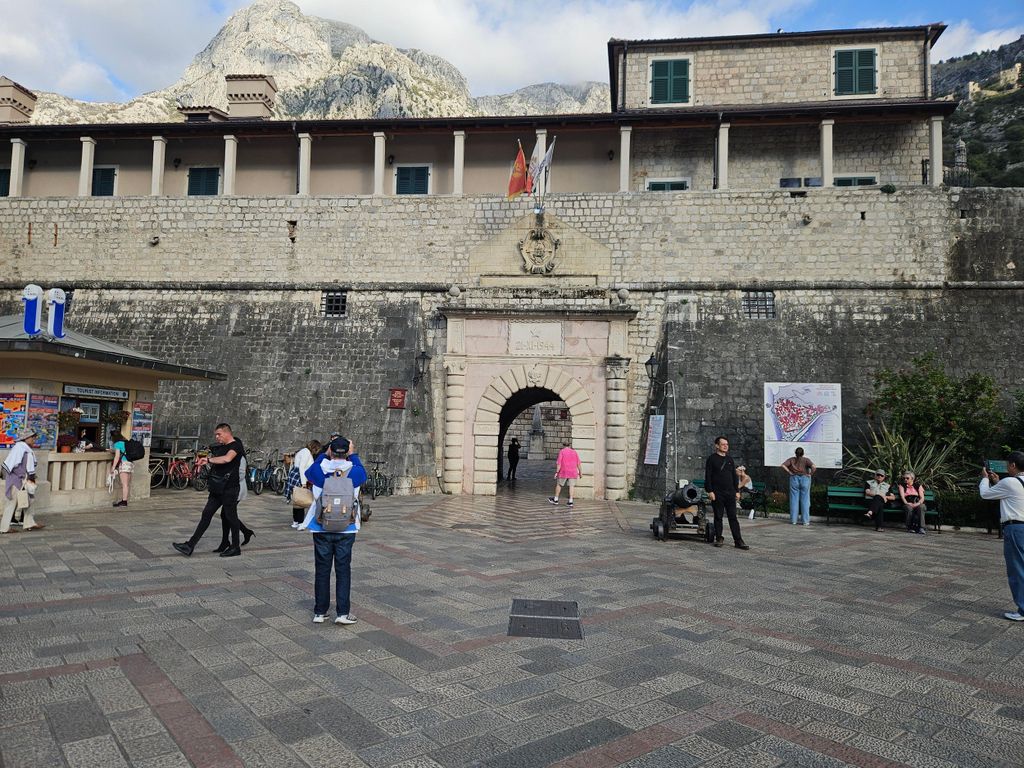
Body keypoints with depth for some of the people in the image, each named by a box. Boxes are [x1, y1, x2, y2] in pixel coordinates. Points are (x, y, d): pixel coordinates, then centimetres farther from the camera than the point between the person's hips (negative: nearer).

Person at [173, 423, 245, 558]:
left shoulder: (235, 445, -11)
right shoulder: (220, 447, 16)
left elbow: (227, 459, -29)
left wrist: (209, 459, -21)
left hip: (229, 489, -8)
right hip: (217, 488, 8)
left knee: (230, 517, 1)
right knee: (206, 515, 7)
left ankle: (236, 548, 14)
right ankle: (190, 546, 8)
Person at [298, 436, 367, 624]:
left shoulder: (320, 470, -8)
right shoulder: (354, 472, -9)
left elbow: (309, 472, 16)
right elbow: (362, 473, 16)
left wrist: (324, 454, 18)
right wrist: (353, 455, 22)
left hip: (321, 529, 1)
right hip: (346, 530, 0)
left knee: (322, 570, 10)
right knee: (343, 570, 6)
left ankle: (319, 612, 16)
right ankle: (343, 612, 5)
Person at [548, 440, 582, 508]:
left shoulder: (561, 452, -3)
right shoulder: (574, 452, 7)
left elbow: (559, 463, -11)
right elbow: (579, 464, 5)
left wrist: (556, 472, -10)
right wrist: (580, 473, 10)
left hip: (563, 472, -3)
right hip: (573, 473, 3)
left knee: (559, 485, 11)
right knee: (571, 486, 3)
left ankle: (555, 499, 21)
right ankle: (570, 502, -3)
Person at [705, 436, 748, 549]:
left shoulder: (730, 459, 14)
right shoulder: (712, 459, -2)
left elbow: (734, 476, 17)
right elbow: (708, 476, -6)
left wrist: (737, 491, 11)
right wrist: (710, 491, -13)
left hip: (730, 493, 4)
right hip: (717, 494, -4)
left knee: (733, 517, 2)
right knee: (718, 517, 5)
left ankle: (738, 541, 1)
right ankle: (719, 539, 15)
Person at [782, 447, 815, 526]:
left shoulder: (791, 459, -1)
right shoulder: (806, 460, -6)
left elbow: (783, 465, -12)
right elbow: (814, 467, -22)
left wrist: (789, 473, -5)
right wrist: (810, 474, -8)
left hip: (794, 480, 1)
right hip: (805, 480, -1)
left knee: (794, 500, 6)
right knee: (805, 500, 4)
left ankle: (793, 520, 7)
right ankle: (805, 521, 5)